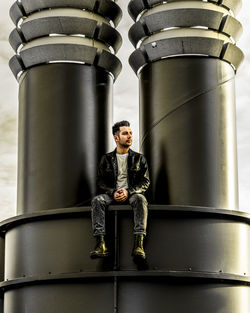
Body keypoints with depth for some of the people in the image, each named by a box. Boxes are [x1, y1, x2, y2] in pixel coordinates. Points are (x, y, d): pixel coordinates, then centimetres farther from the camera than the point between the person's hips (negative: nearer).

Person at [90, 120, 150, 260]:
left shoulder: (139, 158, 10)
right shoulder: (107, 159, 12)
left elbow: (145, 182, 4)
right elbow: (101, 181, 8)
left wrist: (128, 191, -14)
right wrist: (113, 192, -13)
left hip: (132, 193, -1)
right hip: (112, 194, 1)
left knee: (140, 199, -37)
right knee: (97, 200, -31)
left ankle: (139, 245, -48)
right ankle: (101, 244, -41)